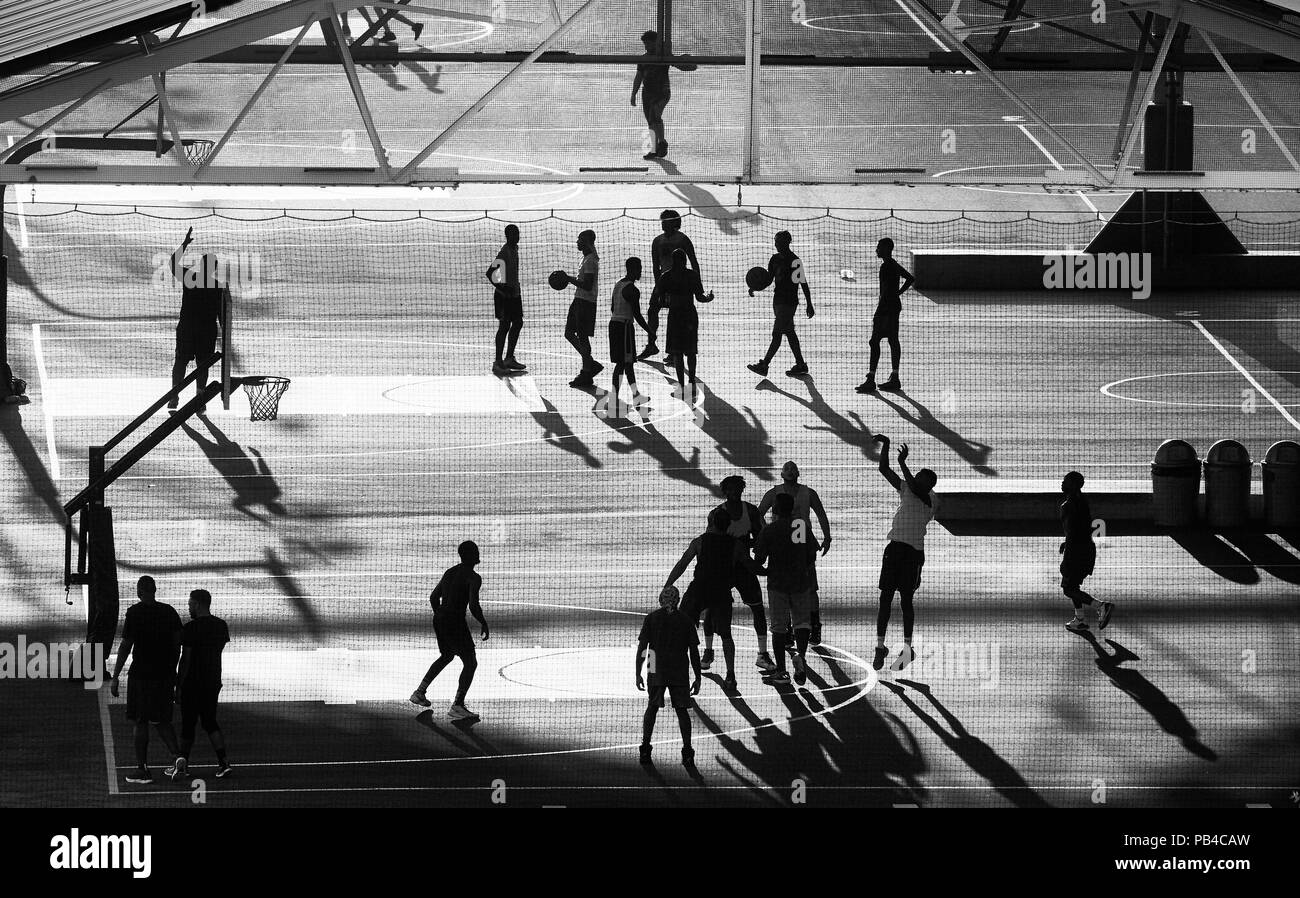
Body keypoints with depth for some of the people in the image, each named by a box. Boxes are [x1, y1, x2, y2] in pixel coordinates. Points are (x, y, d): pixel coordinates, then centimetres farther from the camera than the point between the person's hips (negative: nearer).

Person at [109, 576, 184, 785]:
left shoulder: (135, 612, -9)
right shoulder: (169, 612, 4)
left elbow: (126, 646, -10)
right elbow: (177, 644, 8)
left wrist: (115, 677, -5)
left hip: (141, 674, -5)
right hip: (165, 674, 5)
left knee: (140, 722, 4)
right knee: (161, 720, 16)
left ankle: (142, 769, 5)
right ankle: (177, 754, -3)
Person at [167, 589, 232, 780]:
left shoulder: (191, 628, -15)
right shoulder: (221, 625, 4)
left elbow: (186, 659, -14)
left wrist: (178, 687, -10)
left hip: (192, 684, -6)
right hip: (214, 682, 6)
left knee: (188, 723, 5)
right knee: (210, 722, 13)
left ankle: (183, 764, 11)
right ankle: (223, 762, 0)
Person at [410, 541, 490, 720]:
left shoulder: (449, 572, 13)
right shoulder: (473, 578, -12)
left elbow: (433, 597, 20)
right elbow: (474, 606, -22)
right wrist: (484, 624, -6)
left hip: (439, 620, 8)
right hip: (456, 623, -8)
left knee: (446, 656, 30)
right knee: (471, 663, 1)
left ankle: (419, 692, 30)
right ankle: (457, 706, -8)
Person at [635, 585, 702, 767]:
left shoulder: (652, 618, 0)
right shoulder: (685, 620, 1)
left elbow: (642, 648, -2)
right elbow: (694, 651, 1)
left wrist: (638, 674, 3)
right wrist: (697, 678, 6)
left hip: (656, 672, 0)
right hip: (680, 673, 0)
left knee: (652, 708, 12)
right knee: (682, 710, 5)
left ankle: (645, 747, 6)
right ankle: (687, 750, -1)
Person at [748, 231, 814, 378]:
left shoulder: (794, 261, -12)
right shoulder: (775, 259, 9)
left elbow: (804, 283, -8)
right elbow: (769, 278, 15)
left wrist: (809, 305, -6)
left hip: (788, 302, -8)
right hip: (778, 301, 8)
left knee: (777, 334, -8)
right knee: (789, 333, 12)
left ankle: (764, 365, -9)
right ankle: (801, 365, 19)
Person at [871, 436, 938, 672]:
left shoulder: (932, 500, -8)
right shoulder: (905, 489, 9)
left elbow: (915, 489, -26)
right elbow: (884, 469, 7)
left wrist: (903, 463, -32)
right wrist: (885, 446, -4)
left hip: (913, 552, -5)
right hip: (895, 546, 5)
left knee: (906, 600, -1)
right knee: (885, 597, 2)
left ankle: (907, 648, 8)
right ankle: (880, 645, 6)